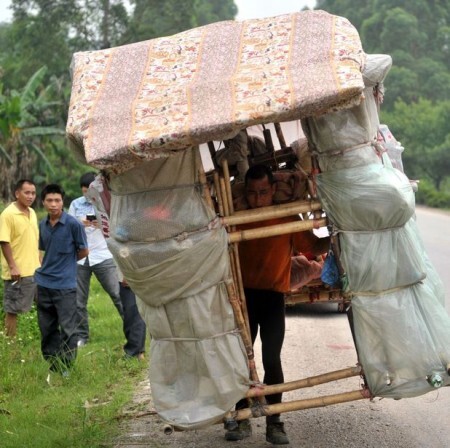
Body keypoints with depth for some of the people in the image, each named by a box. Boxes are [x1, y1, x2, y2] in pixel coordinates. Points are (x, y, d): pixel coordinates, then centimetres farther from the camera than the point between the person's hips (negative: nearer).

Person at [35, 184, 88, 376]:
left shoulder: (73, 224, -10)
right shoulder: (42, 225, 7)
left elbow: (83, 251, -1)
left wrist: (66, 262, 8)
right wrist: (46, 267, 5)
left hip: (65, 286, -5)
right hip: (43, 284, 6)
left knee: (68, 329, -3)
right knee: (46, 329, 11)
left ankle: (66, 369, 8)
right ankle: (52, 367, 23)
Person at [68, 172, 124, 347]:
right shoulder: (75, 204, 7)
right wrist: (81, 225, -15)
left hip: (103, 256, -2)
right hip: (79, 258, 2)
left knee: (118, 294, -3)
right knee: (79, 300, 5)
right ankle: (81, 336, 15)